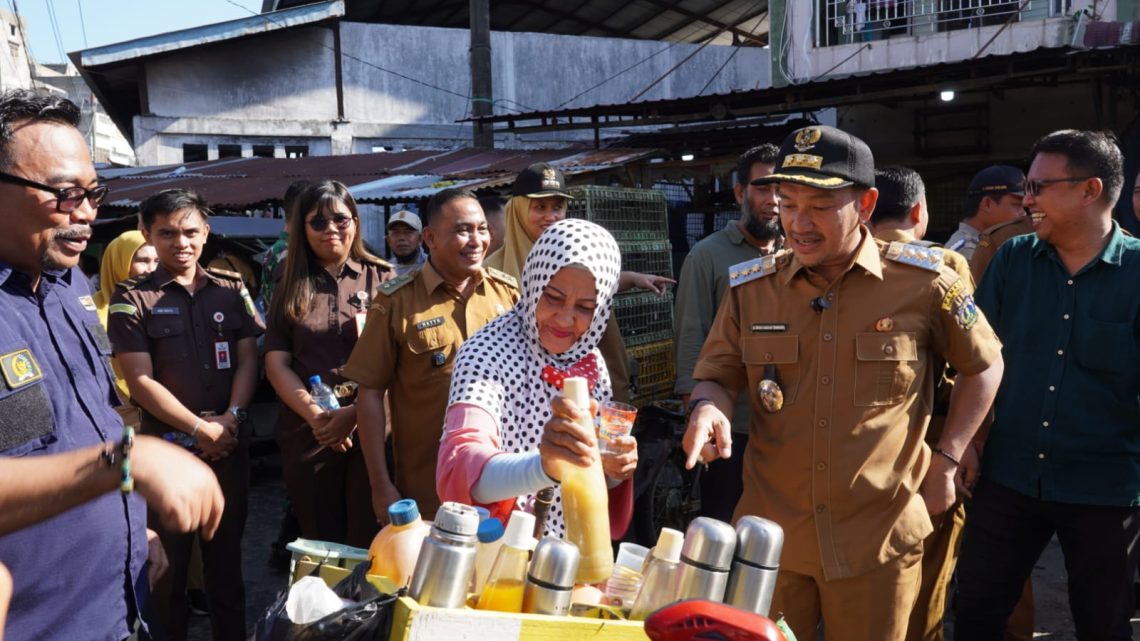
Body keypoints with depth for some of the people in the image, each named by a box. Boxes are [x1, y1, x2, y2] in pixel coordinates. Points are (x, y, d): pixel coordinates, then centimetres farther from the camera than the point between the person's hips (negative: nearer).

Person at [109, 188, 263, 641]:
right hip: (167, 443, -3)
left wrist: (230, 419, -10)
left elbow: (247, 360, 5)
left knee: (227, 546, 13)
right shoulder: (132, 299, -4)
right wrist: (201, 428, -13)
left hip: (230, 440, 3)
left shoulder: (231, 290, 7)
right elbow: (140, 380, -9)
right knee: (168, 554, 6)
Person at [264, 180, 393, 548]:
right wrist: (316, 416, -10)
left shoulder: (381, 279, 3)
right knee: (320, 542, 12)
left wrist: (355, 413, -14)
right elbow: (276, 363, 4)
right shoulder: (290, 289, 10)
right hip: (307, 432, 2)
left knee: (368, 542, 1)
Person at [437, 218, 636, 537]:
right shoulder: (487, 354, -14)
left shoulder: (592, 362, 1)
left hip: (572, 549, 5)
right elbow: (461, 466, -29)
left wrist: (613, 470, -10)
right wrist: (543, 465, -45)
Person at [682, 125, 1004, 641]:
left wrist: (947, 459, 2)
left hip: (878, 540, -2)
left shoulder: (924, 282, -7)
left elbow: (983, 366, 8)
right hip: (769, 537, 2)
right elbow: (717, 376, 7)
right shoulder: (750, 287, 0)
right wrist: (708, 406, -16)